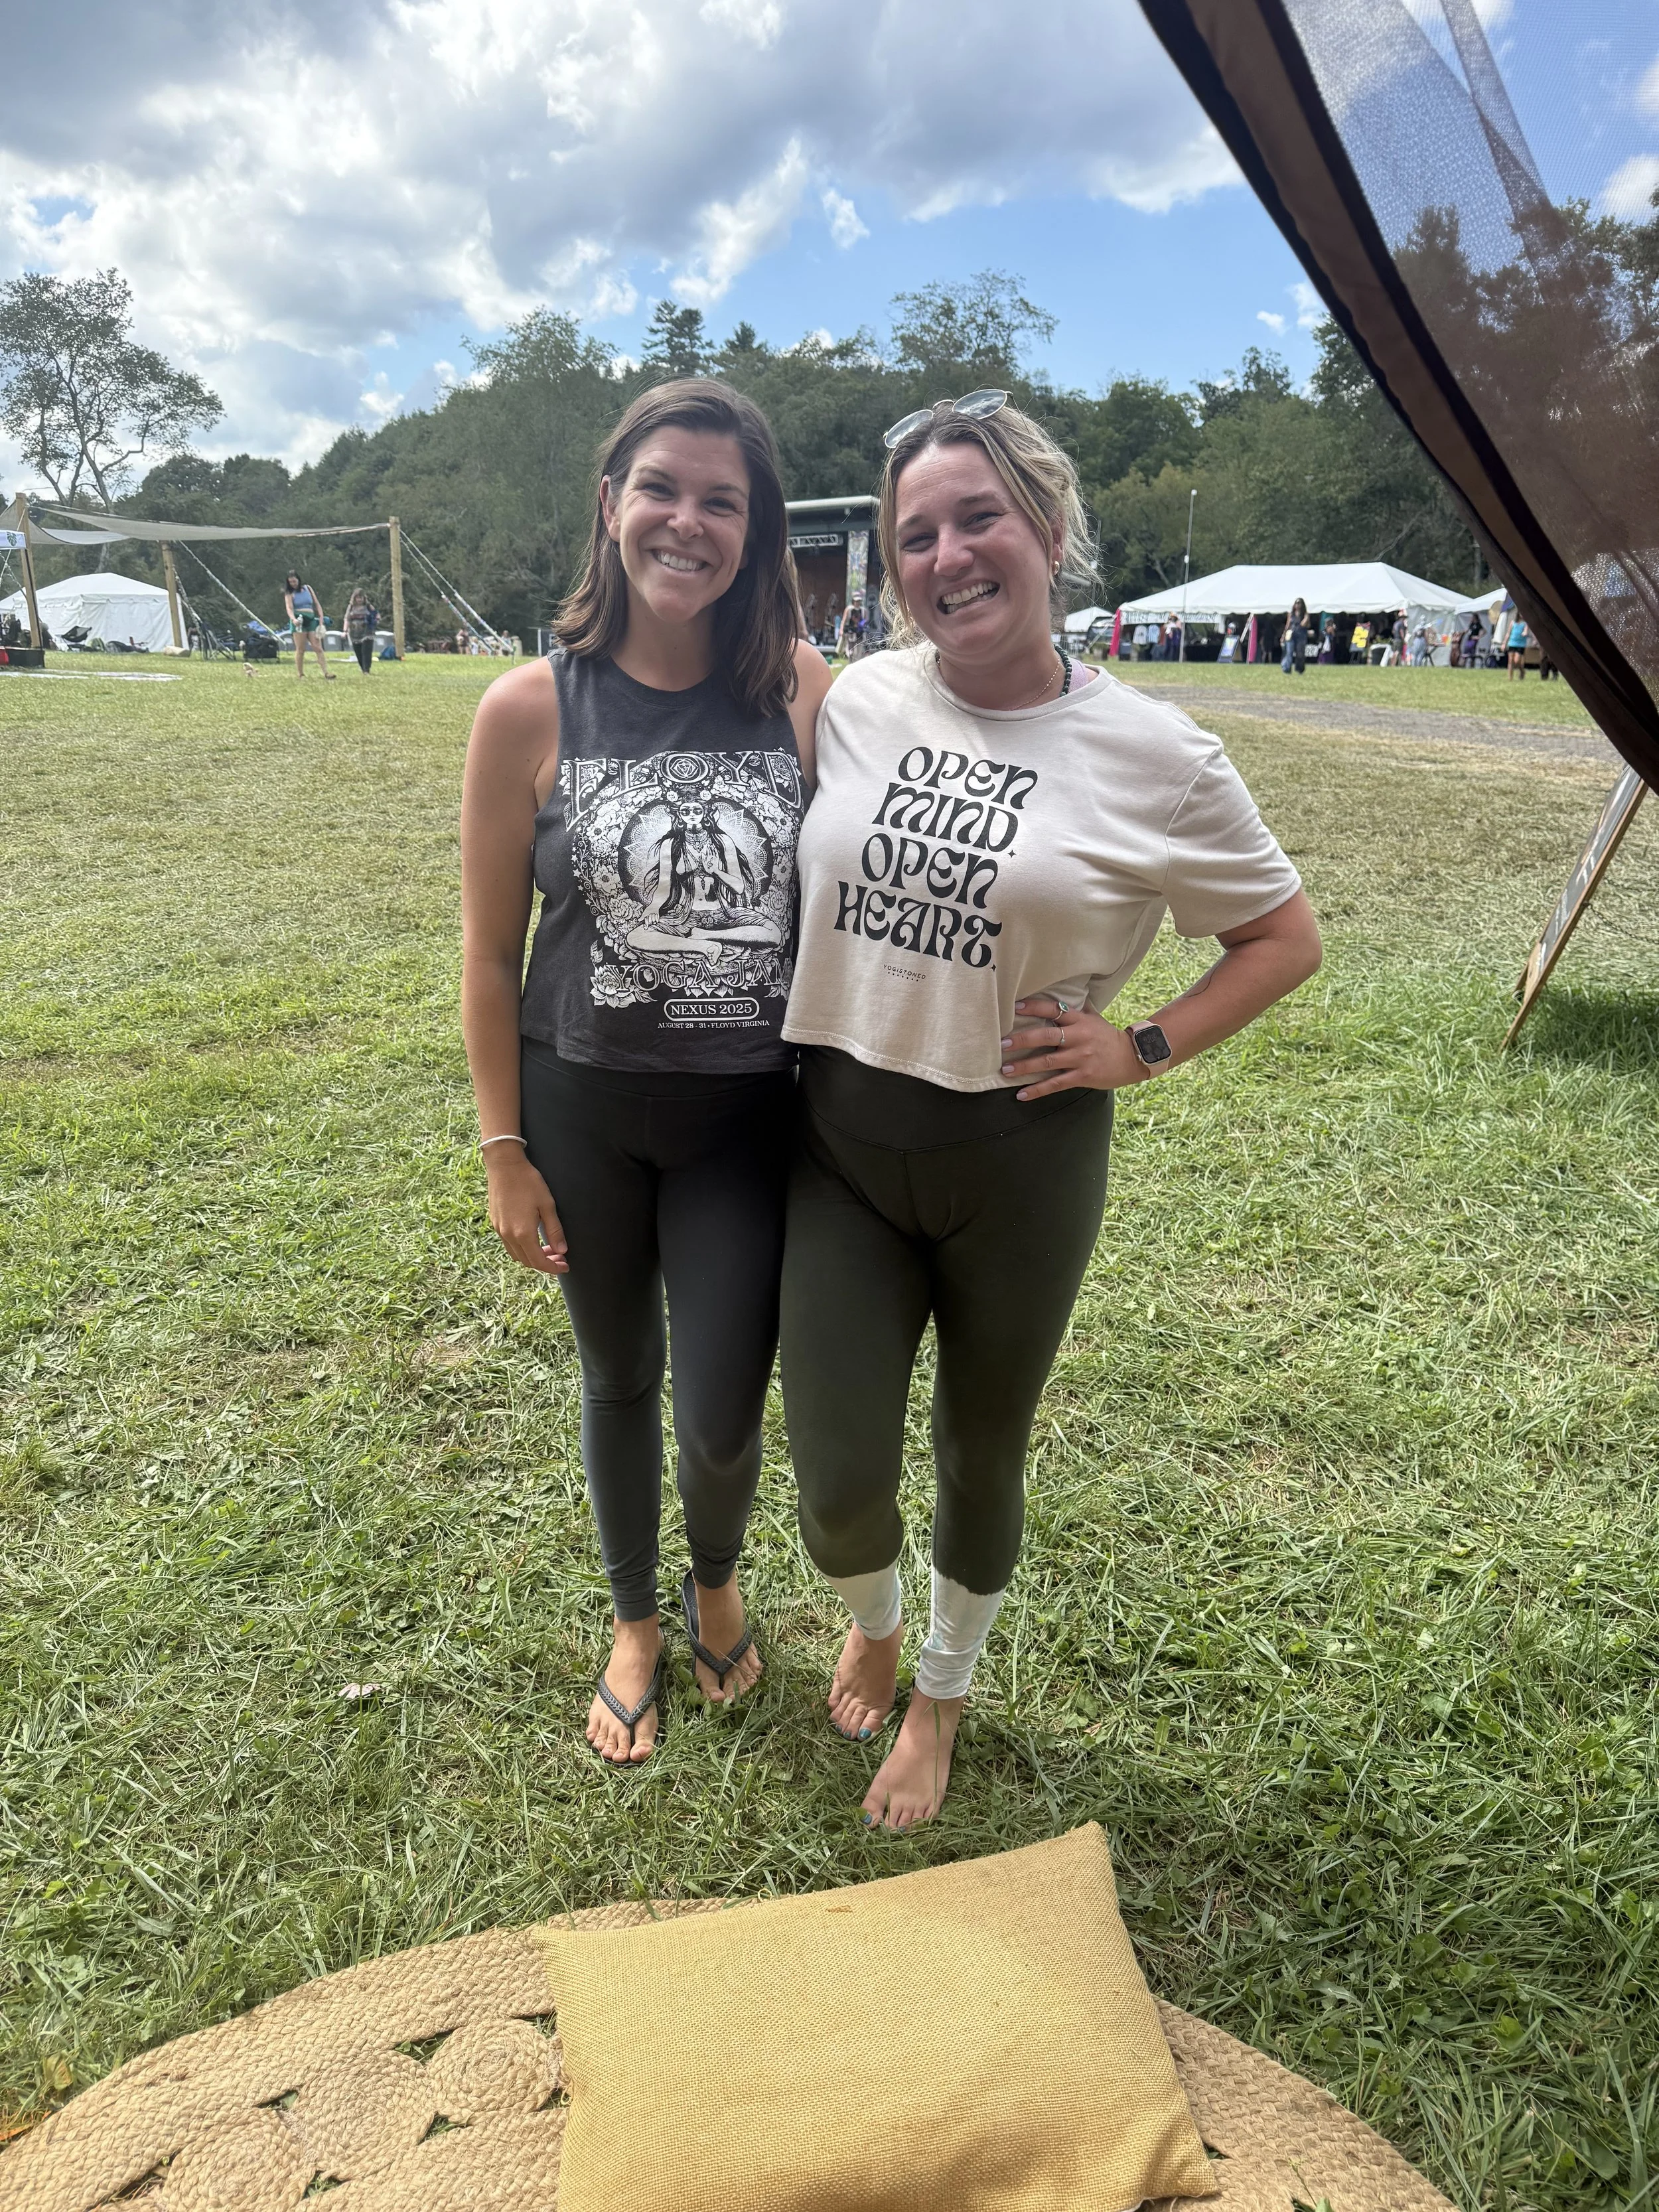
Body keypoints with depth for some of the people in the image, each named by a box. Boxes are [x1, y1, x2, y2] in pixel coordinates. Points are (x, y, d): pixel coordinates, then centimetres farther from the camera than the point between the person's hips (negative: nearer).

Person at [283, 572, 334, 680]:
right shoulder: (289, 593, 7)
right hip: (299, 621, -2)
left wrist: (321, 619, 6)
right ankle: (300, 675, 2)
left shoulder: (308, 588, 15)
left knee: (318, 648, -7)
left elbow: (317, 604, 16)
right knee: (300, 650, -3)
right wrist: (293, 620, -27)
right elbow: (289, 608, -7)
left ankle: (328, 674, -14)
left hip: (311, 620, 2)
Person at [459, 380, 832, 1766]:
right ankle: (634, 1620, 47)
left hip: (749, 1115, 0)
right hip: (583, 1113, 0)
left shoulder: (808, 694, -8)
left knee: (722, 1412, 5)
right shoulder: (532, 710, -10)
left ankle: (718, 1584, 44)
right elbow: (492, 950, -4)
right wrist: (505, 1151, -2)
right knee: (619, 1377, 19)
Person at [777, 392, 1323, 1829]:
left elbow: (1286, 939, 3)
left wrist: (1142, 1048, -9)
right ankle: (873, 1622, 44)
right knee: (837, 1478, 5)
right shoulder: (850, 703, -2)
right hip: (841, 1136, 2)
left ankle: (944, 1692, 48)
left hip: (1023, 1160, -1)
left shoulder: (1152, 756, -9)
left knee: (983, 1455, 17)